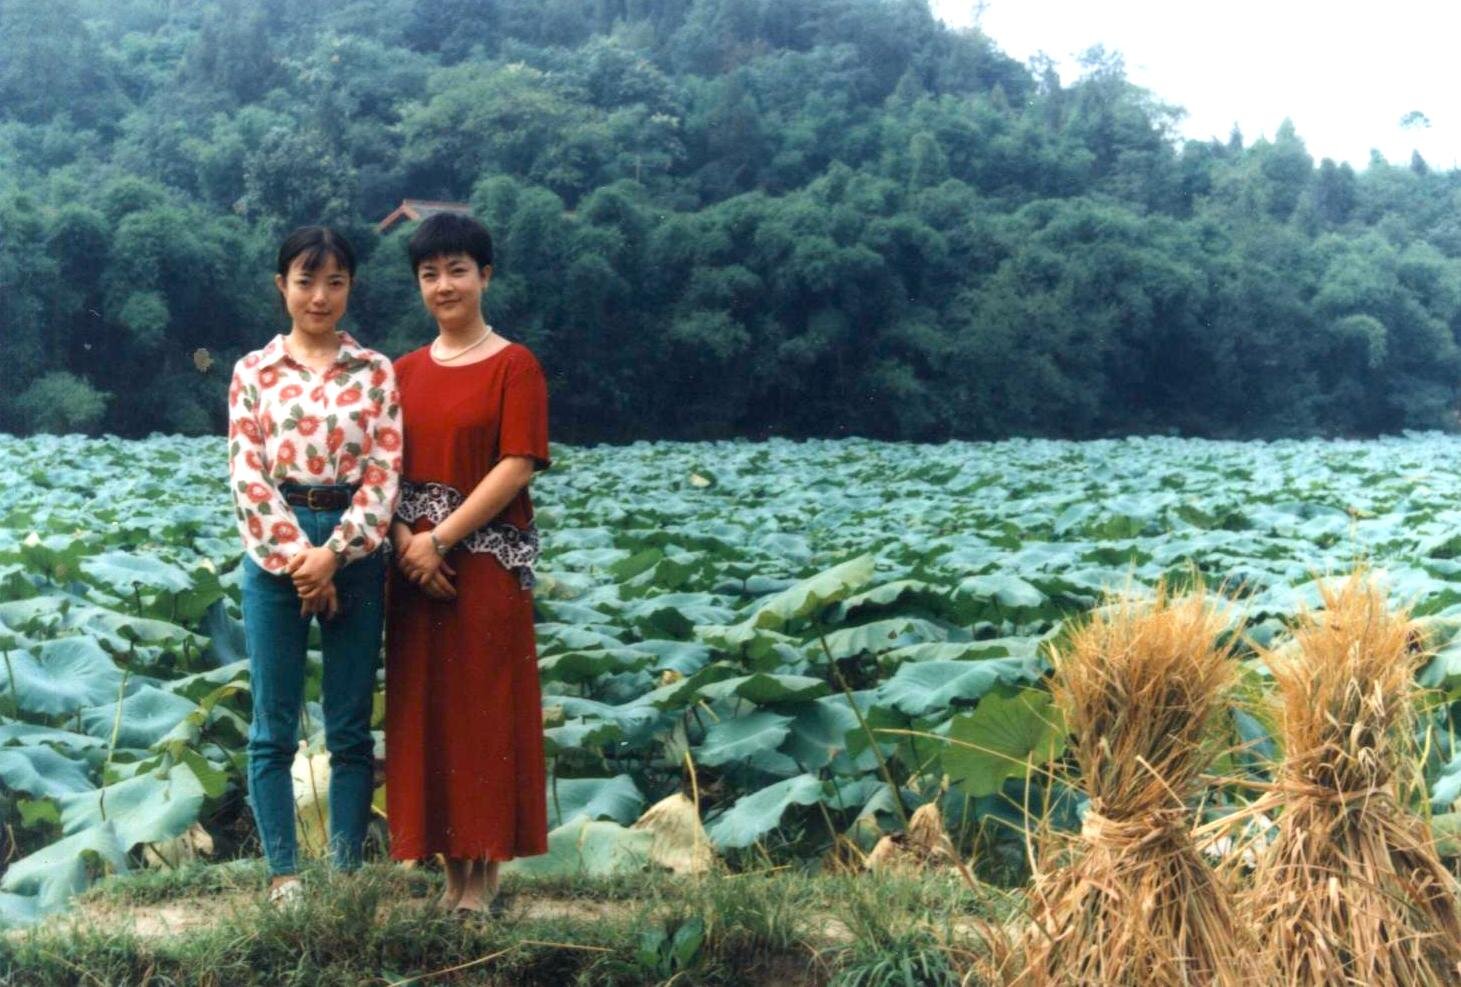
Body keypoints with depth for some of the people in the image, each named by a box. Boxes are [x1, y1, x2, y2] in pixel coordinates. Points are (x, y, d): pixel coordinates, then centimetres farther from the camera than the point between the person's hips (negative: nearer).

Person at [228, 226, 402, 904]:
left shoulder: (375, 371, 4)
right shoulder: (254, 371, 5)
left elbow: (385, 472, -2)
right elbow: (247, 474, -3)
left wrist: (333, 552, -13)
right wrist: (295, 556, -12)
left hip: (354, 552, 0)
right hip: (276, 551, 0)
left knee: (350, 728, 5)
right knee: (273, 728, 4)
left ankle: (346, 873, 14)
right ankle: (283, 873, 14)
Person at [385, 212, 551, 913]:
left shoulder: (514, 366, -3)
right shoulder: (403, 372, 13)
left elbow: (517, 466, -12)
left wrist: (442, 538, -15)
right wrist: (405, 540, -11)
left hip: (487, 558, -5)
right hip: (414, 561, 5)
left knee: (484, 705, 0)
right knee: (425, 707, 6)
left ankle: (485, 869, 10)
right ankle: (450, 863, 17)